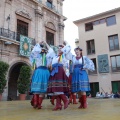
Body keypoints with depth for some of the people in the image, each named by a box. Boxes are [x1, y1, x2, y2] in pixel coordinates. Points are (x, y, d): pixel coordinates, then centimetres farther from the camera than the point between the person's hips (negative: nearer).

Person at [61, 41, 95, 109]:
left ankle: (85, 103, -9)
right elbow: (67, 51, 14)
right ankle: (81, 104, 7)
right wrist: (66, 45, 12)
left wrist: (84, 67, -8)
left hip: (82, 74, -4)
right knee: (78, 90, 2)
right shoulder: (73, 57, 13)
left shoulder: (84, 58, 5)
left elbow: (90, 63, 0)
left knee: (83, 89, -11)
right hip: (75, 74, 4)